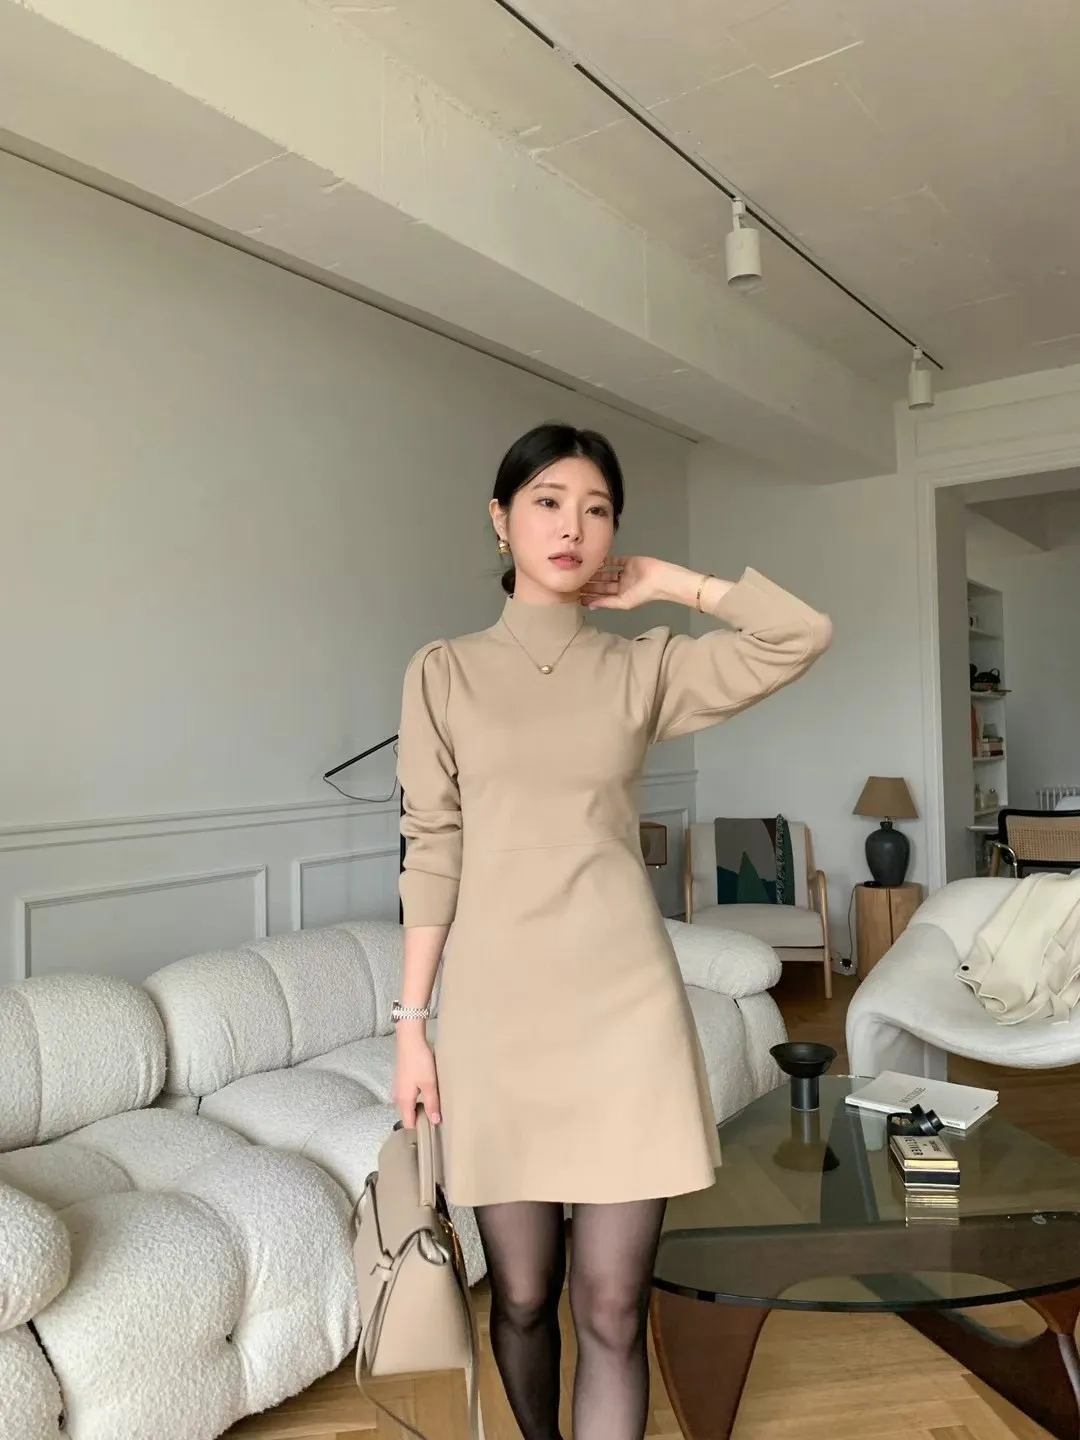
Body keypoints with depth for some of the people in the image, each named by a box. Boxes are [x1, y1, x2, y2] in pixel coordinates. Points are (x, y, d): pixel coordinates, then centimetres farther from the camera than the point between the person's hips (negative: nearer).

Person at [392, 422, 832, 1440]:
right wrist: (411, 1020, 0)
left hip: (622, 1004, 0)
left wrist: (665, 582, 3)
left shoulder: (645, 668, 6)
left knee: (610, 1309, 4)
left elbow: (802, 637, -5)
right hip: (498, 1007, 0)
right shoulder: (443, 672, 4)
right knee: (523, 1295, 13)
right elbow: (432, 853, 3)